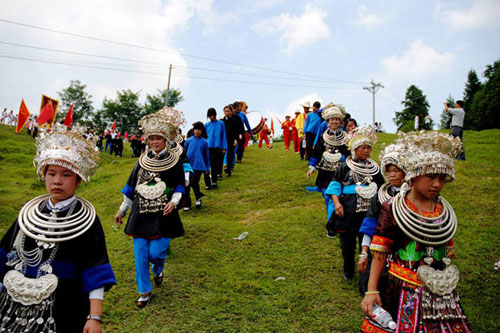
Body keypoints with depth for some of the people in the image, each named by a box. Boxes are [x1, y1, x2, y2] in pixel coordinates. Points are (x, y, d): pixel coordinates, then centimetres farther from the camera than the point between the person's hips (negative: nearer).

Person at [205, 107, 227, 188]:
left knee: (215, 165, -2)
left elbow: (223, 136, 4)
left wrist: (224, 148, 0)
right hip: (209, 147, 2)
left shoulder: (221, 123, 2)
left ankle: (214, 182, 4)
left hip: (217, 147, -2)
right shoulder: (207, 125, 7)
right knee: (212, 165, 2)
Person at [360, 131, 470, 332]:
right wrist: (371, 291, -15)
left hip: (440, 293, 5)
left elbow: (448, 252, 14)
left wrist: (449, 283, 17)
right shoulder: (392, 209, -11)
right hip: (404, 292, -4)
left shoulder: (444, 210, 4)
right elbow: (380, 253, -11)